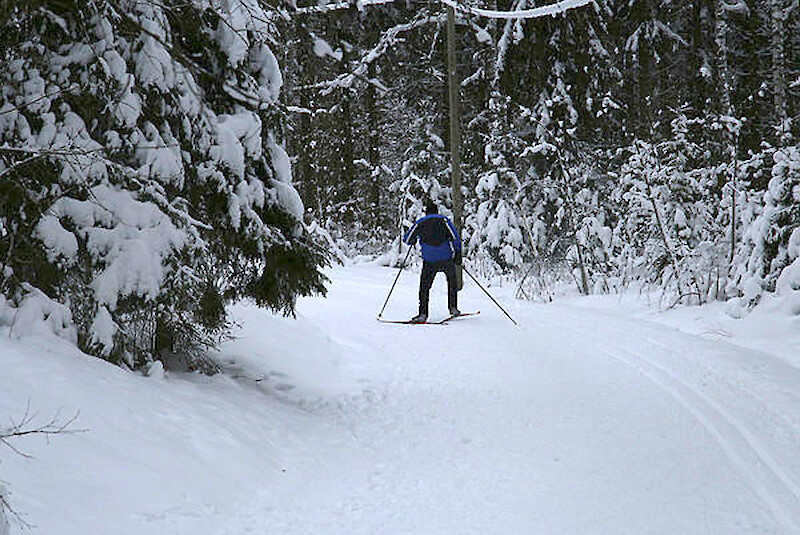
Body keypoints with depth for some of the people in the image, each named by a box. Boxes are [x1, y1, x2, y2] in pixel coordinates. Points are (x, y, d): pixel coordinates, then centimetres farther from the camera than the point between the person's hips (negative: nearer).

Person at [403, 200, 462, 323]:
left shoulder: (420, 223, 7)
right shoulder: (444, 220, 6)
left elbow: (407, 239, 12)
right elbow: (455, 236, -6)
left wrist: (413, 241, 34)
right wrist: (458, 253, -4)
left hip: (430, 261, -1)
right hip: (447, 259, 1)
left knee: (424, 286, 6)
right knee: (452, 281, 23)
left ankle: (423, 314, -4)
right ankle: (453, 308, 21)